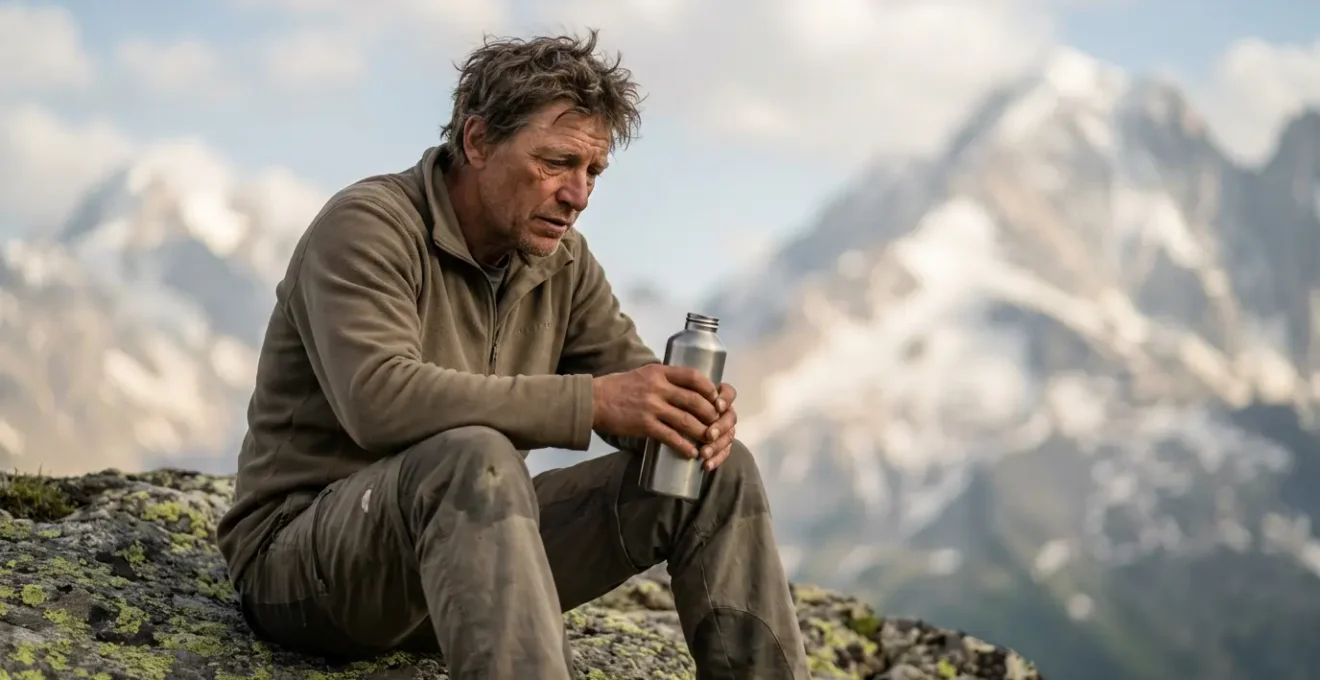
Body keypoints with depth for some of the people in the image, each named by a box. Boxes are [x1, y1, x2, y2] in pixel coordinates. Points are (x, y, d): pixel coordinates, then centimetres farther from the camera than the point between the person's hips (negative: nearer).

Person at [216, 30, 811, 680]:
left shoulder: (560, 260, 6)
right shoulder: (366, 226, -17)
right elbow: (378, 398, -33)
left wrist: (688, 411, -20)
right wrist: (590, 401, -36)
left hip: (474, 544, 7)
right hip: (299, 561, -7)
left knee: (720, 471, -3)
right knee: (473, 459, -40)